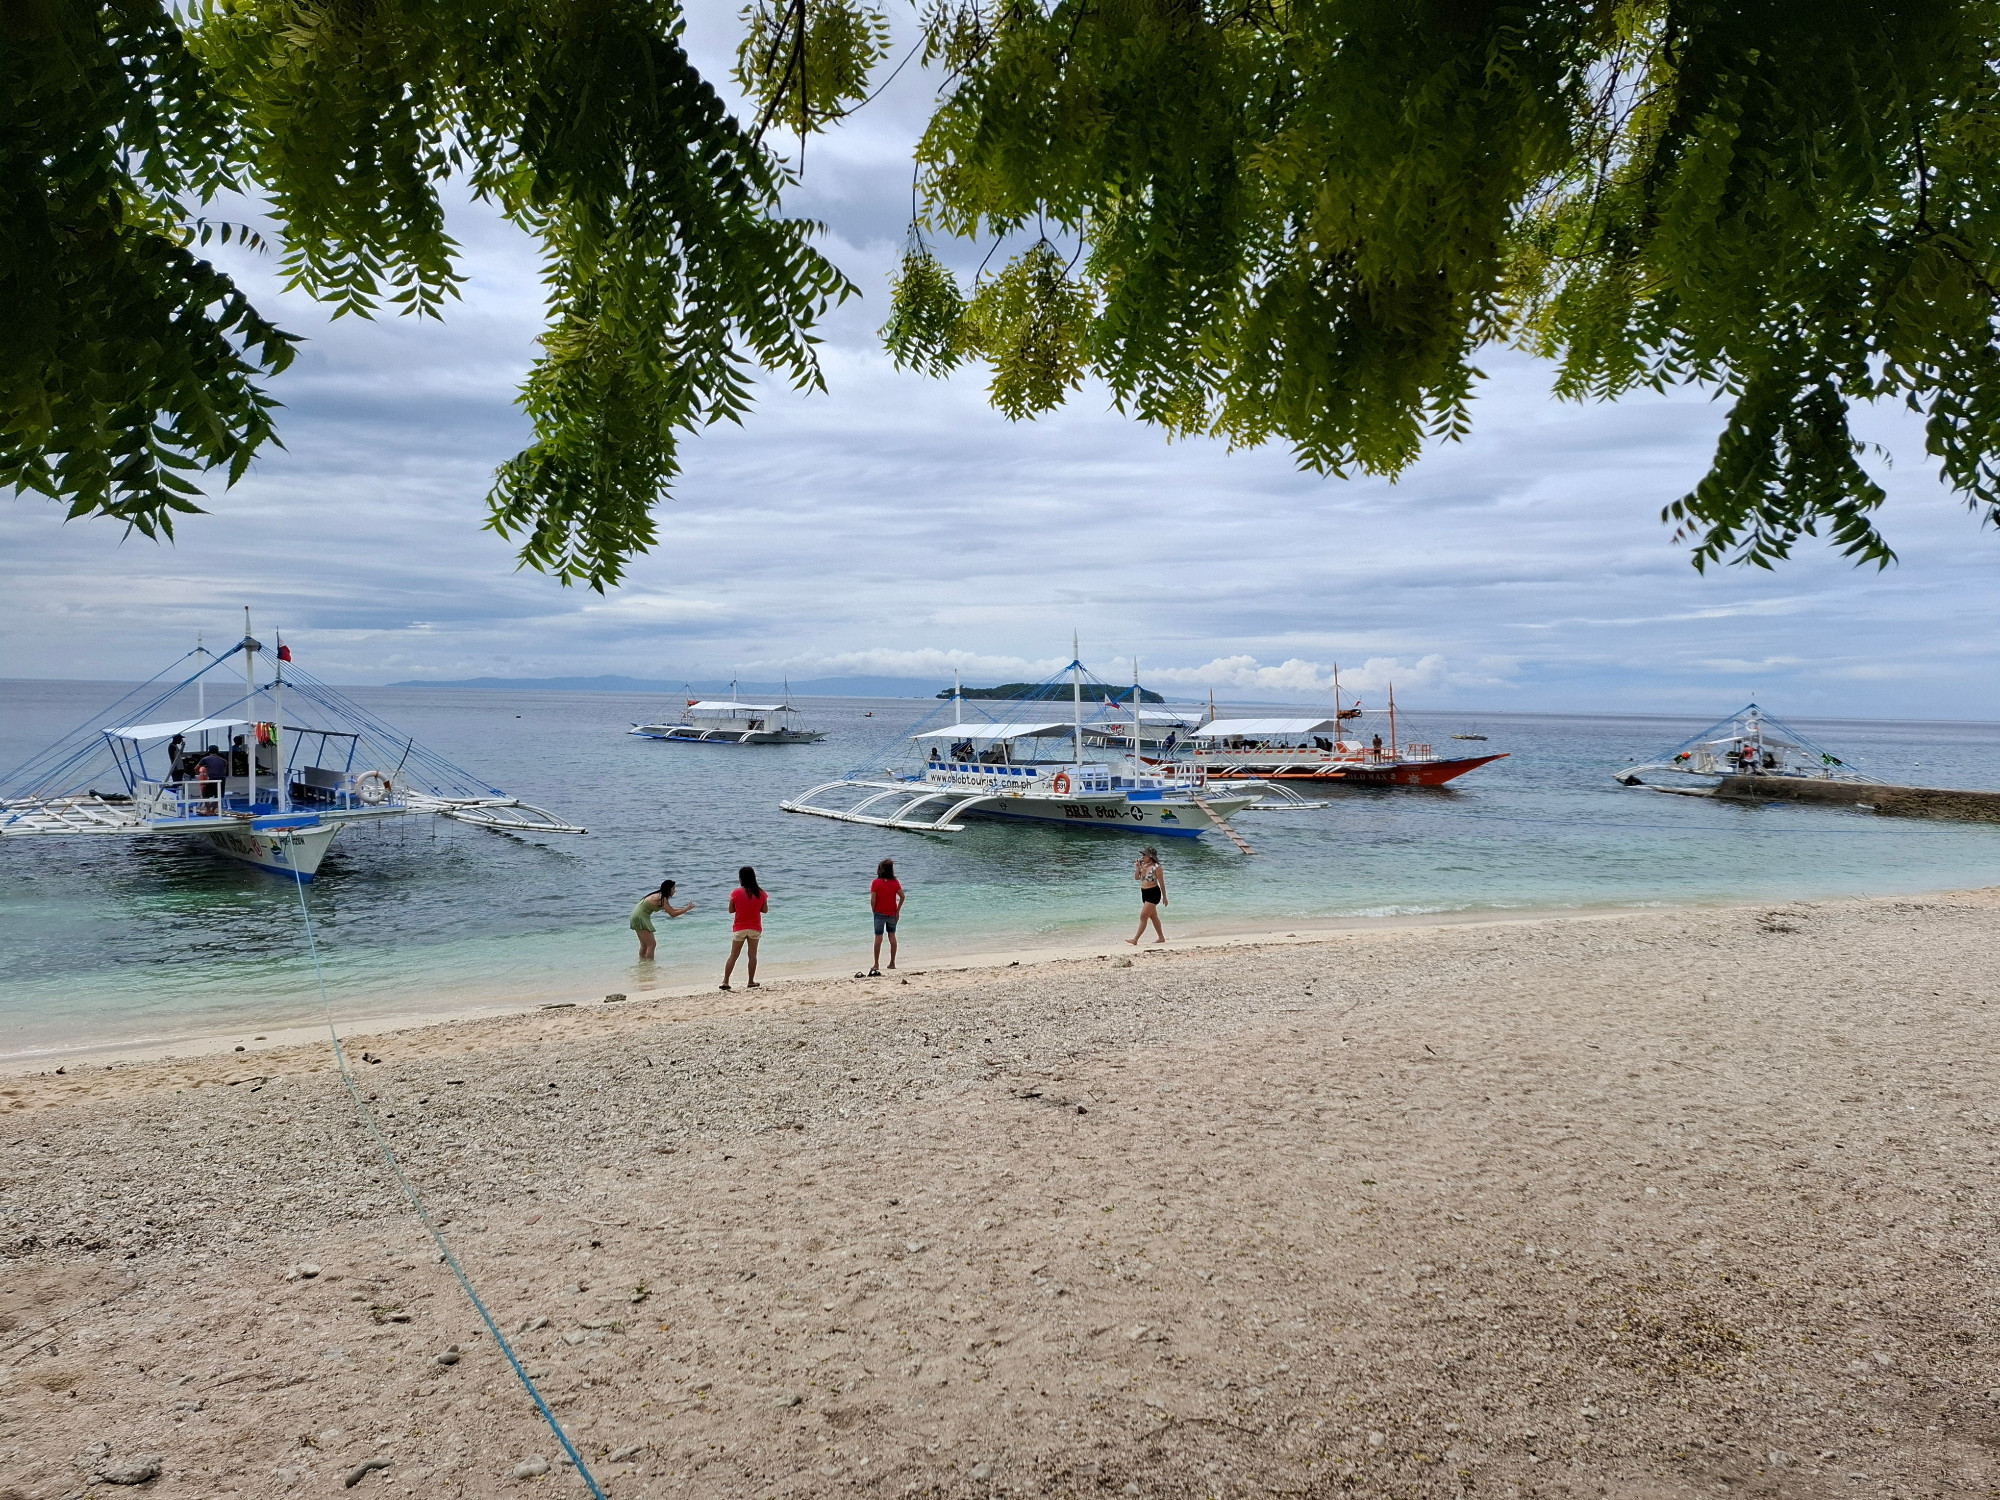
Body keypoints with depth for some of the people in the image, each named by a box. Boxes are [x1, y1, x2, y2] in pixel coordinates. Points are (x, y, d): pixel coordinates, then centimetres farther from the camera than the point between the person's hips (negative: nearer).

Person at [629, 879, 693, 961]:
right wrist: (687, 908, -13)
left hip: (638, 917, 10)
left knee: (644, 944, 19)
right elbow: (672, 914, -19)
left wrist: (684, 909, 11)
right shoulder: (662, 899, -18)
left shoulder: (660, 896, 10)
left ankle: (642, 963, 28)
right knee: (651, 944, -9)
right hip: (640, 917, -10)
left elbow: (671, 909, 20)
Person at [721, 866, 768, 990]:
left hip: (739, 928, -1)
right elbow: (765, 910, 2)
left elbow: (731, 910, -3)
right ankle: (751, 982, 10)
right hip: (755, 928, 1)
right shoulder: (761, 893, -4)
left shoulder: (736, 893, -9)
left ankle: (725, 981, 3)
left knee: (733, 956, 6)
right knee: (752, 955, 9)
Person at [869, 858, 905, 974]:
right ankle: (892, 963, 12)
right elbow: (902, 897, -7)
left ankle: (876, 964, 4)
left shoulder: (876, 882, -10)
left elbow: (873, 900, -14)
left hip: (880, 913, -3)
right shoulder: (895, 882, -3)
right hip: (892, 913, 3)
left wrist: (873, 911, 1)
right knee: (892, 936, 10)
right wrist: (898, 910, 1)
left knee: (878, 937, 2)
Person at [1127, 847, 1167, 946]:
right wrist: (1137, 868, -7)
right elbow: (1136, 878, 8)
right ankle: (1161, 938, 27)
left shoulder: (1157, 867, -14)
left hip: (1153, 893, -9)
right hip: (1144, 893, 9)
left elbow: (1161, 883, -9)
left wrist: (1164, 897, -5)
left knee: (1143, 916, -11)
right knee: (1153, 917, 16)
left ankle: (1135, 939, -12)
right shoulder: (1143, 865, 6)